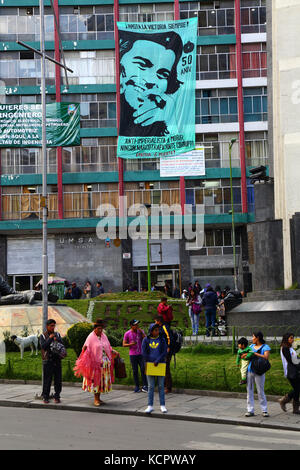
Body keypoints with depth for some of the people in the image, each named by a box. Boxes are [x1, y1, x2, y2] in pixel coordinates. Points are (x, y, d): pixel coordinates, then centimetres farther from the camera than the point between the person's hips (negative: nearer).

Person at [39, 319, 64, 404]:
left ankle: (57, 396, 9)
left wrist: (57, 340, -15)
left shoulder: (57, 335, 13)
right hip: (47, 360, -3)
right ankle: (45, 397, 4)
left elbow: (62, 344, 2)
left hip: (57, 360, 3)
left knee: (58, 379, 2)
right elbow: (43, 346, -10)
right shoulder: (43, 336, 4)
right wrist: (49, 338, -13)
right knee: (47, 380, -3)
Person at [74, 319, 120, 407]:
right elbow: (86, 349, -11)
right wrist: (85, 348, -33)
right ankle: (95, 399, 2)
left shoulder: (104, 336, 11)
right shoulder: (91, 337, -5)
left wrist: (114, 352, 8)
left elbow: (108, 348, 20)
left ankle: (98, 398, 17)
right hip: (95, 362, -6)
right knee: (95, 380, -4)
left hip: (105, 362, 6)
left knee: (102, 380, 8)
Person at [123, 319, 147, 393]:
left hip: (141, 354, 1)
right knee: (135, 371, 2)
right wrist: (130, 344, -18)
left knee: (143, 369, -10)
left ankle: (145, 386, -9)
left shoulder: (141, 331, 2)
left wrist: (141, 332, -16)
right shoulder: (127, 334, -3)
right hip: (133, 355, -1)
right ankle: (137, 386, 10)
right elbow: (124, 344, 1)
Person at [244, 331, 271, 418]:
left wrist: (255, 353, -18)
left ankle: (264, 410, 9)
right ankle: (250, 410, 9)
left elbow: (266, 357, -18)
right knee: (249, 391, 4)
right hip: (249, 371, 5)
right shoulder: (252, 346, 15)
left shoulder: (265, 347, -1)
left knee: (260, 391, -2)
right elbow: (243, 356, 20)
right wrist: (247, 354, -3)